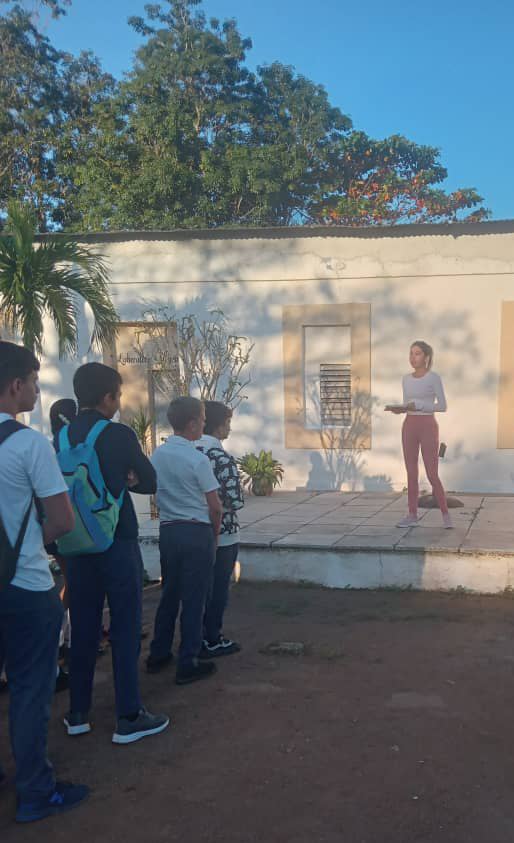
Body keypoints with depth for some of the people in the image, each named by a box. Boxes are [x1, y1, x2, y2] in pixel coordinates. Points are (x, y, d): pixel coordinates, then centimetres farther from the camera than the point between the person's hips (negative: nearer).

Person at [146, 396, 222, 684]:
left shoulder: (157, 454, 3)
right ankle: (188, 665, 10)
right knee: (194, 599, 3)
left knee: (169, 595, 18)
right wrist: (215, 534, 6)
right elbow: (215, 506, -12)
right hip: (196, 532, -6)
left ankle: (158, 655, 27)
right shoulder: (197, 459, -15)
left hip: (168, 529, 6)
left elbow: (157, 492, 11)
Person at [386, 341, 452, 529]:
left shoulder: (434, 377, -7)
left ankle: (445, 514, 7)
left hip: (428, 428, -5)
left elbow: (443, 406, -9)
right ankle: (412, 515, 11)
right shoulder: (407, 379, 10)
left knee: (432, 475, -6)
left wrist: (418, 405, -18)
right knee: (411, 473, 5)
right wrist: (397, 409, -8)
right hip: (409, 428, 5)